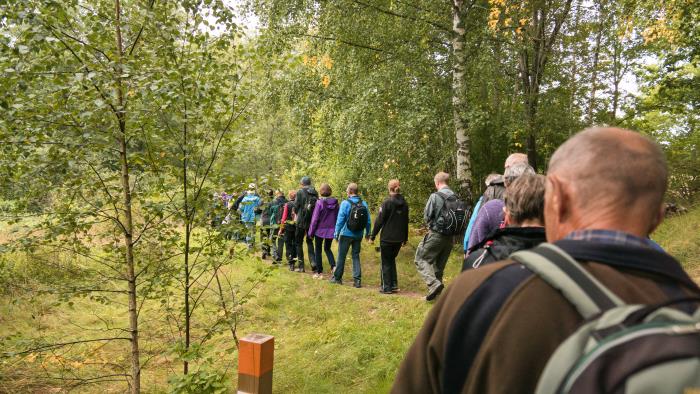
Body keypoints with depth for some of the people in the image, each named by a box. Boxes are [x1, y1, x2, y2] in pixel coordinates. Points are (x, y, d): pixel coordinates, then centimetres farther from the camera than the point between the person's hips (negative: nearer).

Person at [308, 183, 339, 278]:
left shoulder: (320, 202, -15)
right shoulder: (335, 202, -1)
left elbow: (315, 218, -12)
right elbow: (337, 217, 5)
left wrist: (311, 232, -2)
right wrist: (337, 231, 14)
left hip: (320, 230, -4)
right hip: (331, 230, 4)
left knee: (318, 250, 10)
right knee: (327, 249, 22)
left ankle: (319, 272, 13)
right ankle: (333, 266, 1)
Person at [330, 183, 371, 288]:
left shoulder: (345, 203, -13)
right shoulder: (364, 204, 0)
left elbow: (340, 220, -11)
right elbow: (368, 221, 2)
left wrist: (336, 233, -2)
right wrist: (368, 233, 13)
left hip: (346, 234, -4)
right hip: (358, 235, 4)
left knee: (341, 256, 9)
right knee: (356, 256, 11)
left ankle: (337, 277, 20)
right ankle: (357, 280, 6)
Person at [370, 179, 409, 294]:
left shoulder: (387, 203, -13)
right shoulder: (404, 204, 5)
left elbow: (379, 220, -12)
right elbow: (406, 222, 13)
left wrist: (373, 236, -5)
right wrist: (405, 238, 21)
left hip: (387, 238, -6)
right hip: (399, 239, 6)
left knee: (386, 263, 6)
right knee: (392, 260, 20)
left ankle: (386, 287, 9)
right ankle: (394, 285, 18)